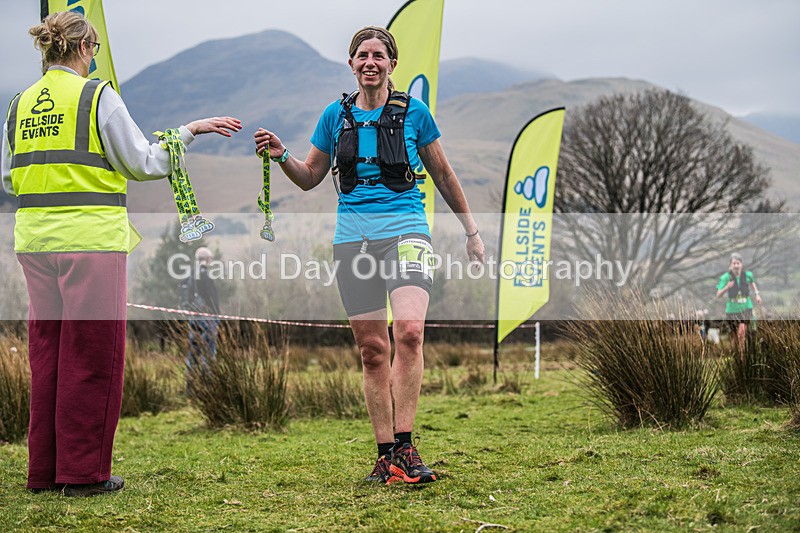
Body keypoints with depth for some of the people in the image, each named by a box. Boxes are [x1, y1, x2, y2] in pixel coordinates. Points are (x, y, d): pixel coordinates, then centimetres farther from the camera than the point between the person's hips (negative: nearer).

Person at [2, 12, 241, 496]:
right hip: (90, 239, -6)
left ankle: (45, 470, 18)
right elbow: (143, 164, -4)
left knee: (47, 352, 12)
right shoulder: (96, 95, -6)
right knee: (91, 356, 2)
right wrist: (189, 131, 6)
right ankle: (83, 471, 5)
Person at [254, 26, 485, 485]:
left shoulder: (414, 112, 4)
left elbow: (444, 176, 14)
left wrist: (472, 231, 17)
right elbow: (310, 178, 19)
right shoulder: (336, 115, 11)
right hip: (353, 237, 3)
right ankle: (387, 455, 10)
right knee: (372, 349, 3)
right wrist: (282, 156, -1)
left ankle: (405, 447, -19)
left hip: (405, 229, -3)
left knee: (409, 331, -25)